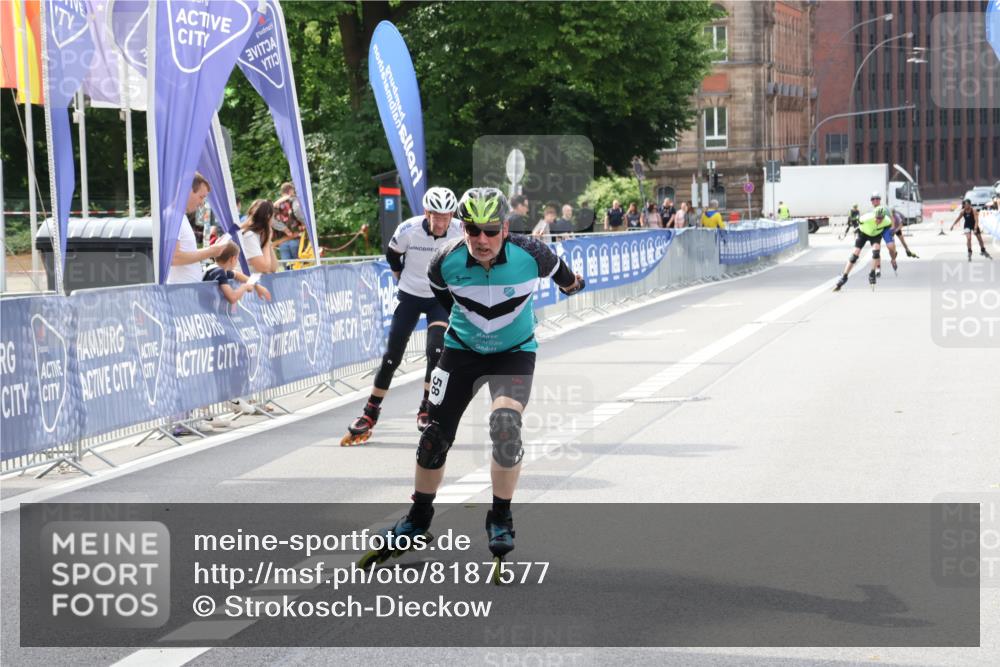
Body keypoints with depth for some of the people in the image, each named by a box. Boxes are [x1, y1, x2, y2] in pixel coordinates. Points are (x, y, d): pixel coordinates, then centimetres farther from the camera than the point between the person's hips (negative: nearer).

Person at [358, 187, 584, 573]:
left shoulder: (530, 255, -25)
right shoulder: (447, 262, -21)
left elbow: (560, 272, 0)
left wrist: (571, 284, 21)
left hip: (514, 352, -2)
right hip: (463, 349, 2)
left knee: (505, 423, -26)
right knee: (437, 434, 2)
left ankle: (500, 518, -6)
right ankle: (417, 520, 24)